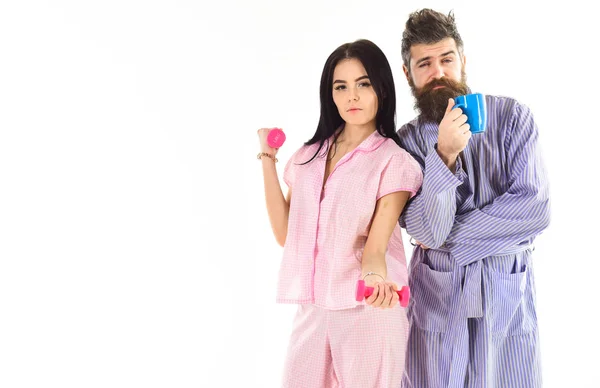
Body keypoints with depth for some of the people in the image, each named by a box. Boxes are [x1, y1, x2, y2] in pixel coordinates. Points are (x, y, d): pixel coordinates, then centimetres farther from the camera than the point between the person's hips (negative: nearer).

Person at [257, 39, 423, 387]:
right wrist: (268, 158, 4)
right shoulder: (308, 157, 10)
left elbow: (377, 241, -14)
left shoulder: (394, 161, -6)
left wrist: (375, 276, -37)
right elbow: (285, 234, 6)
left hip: (369, 309, -4)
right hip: (312, 309, 4)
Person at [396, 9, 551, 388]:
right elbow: (427, 231, -14)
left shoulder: (512, 117, -6)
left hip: (509, 290, 0)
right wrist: (444, 155, -27)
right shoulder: (407, 141, -3)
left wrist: (451, 237, -10)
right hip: (437, 295, 1)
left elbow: (535, 209, -15)